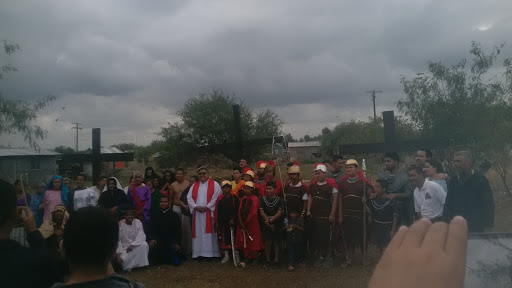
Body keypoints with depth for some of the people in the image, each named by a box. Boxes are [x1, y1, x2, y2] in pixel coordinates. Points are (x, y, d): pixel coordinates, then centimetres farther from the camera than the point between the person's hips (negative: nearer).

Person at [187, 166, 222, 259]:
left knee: (209, 233, -5)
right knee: (198, 232, 3)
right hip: (197, 213, 4)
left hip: (210, 213, -4)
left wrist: (207, 207, -15)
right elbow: (189, 198, 8)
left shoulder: (215, 185, 2)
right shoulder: (194, 186, 16)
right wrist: (196, 207, -8)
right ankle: (198, 252, 8)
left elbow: (216, 198, -7)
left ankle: (211, 252, -2)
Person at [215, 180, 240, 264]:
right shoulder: (220, 198, 5)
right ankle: (226, 256, 19)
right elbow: (217, 211, 8)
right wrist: (216, 221, 7)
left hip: (232, 222, -3)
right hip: (222, 222, 3)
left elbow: (238, 210, -4)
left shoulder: (234, 198, -4)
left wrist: (233, 219, -11)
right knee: (223, 238, 7)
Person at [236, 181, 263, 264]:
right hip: (243, 224, 6)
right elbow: (240, 211, 5)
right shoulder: (243, 199, 10)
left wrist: (245, 222, -9)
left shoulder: (255, 199, -9)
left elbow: (253, 213, -12)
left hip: (252, 224, -6)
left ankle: (252, 258, 11)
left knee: (253, 241, 1)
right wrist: (241, 222, -7)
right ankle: (246, 258, 16)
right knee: (243, 241, 7)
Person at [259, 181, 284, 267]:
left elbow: (280, 212, -6)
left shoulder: (279, 199, 1)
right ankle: (268, 260, 7)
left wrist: (270, 220, -15)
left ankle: (276, 260, 12)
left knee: (276, 242, 5)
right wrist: (267, 221, -10)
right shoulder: (262, 199, 7)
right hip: (266, 224, 1)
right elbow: (261, 211, 0)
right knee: (267, 242, -5)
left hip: (277, 223, 0)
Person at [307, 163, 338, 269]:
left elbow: (335, 200, -7)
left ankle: (328, 258, 14)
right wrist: (308, 210, 5)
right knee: (316, 237, 9)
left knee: (326, 237, -1)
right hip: (314, 215, 5)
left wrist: (332, 214, -11)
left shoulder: (331, 184, -7)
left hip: (326, 215, -5)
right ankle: (320, 257, 23)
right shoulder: (313, 185, 10)